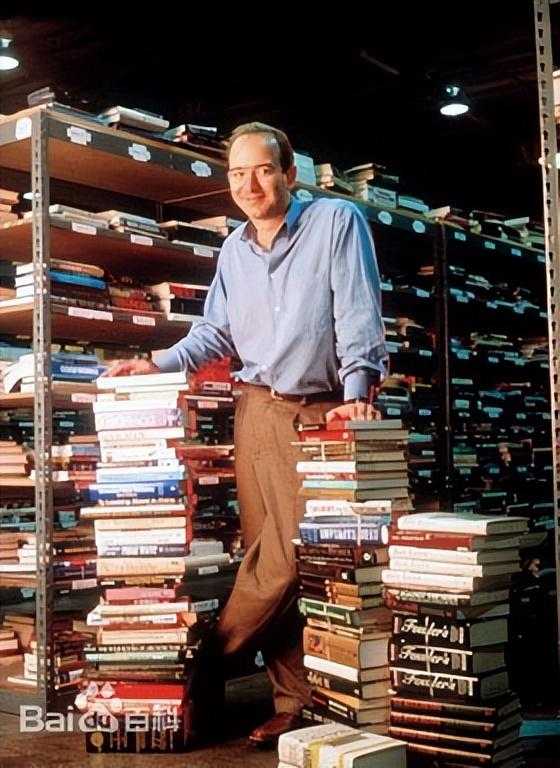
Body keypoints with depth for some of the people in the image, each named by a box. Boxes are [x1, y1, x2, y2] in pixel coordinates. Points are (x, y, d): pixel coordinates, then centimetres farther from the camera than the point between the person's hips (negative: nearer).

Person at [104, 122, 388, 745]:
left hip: (325, 411, -5)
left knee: (294, 554, -8)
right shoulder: (233, 249, 16)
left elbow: (360, 314, -11)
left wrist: (357, 390, -21)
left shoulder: (337, 221, -3)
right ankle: (294, 701, 11)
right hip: (259, 409, 5)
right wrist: (157, 365, 6)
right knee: (273, 557, 2)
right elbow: (215, 333, 20)